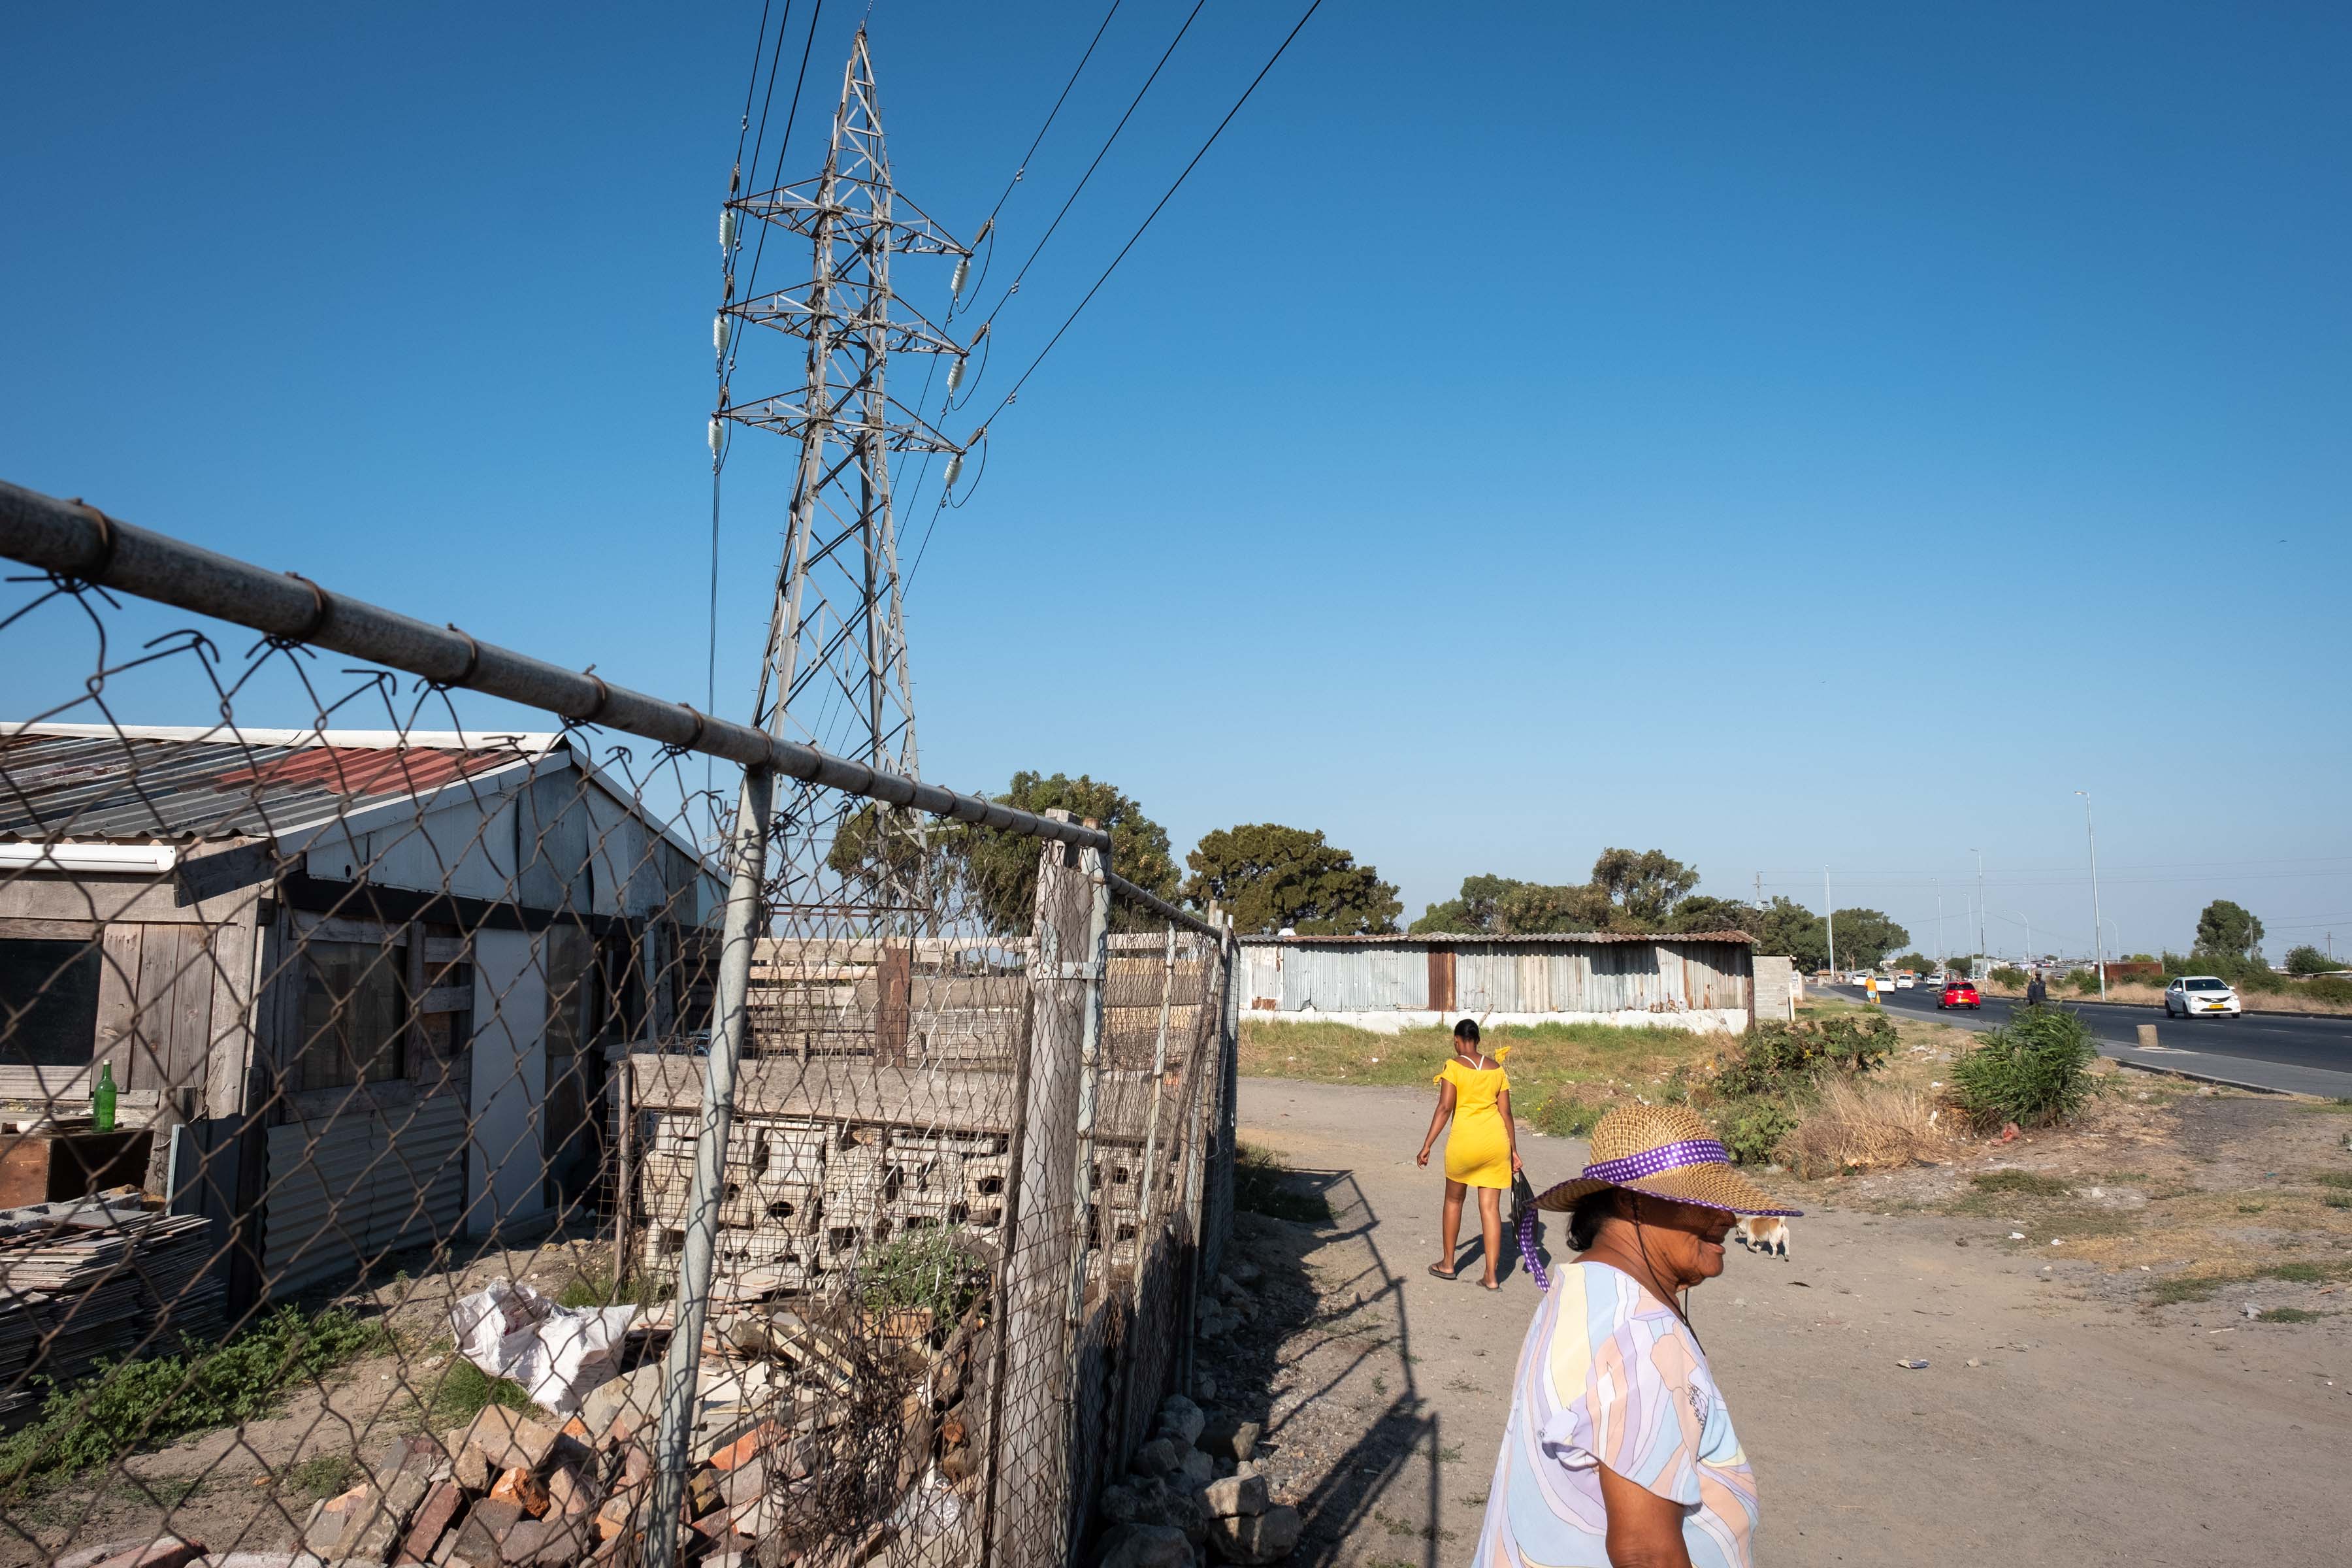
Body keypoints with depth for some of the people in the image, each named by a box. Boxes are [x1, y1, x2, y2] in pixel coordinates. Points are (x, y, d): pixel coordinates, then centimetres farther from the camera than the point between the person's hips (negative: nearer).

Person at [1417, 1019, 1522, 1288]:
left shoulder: (1453, 1067, -5)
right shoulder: (1497, 1068, 8)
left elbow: (1445, 1108, -11)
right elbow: (1505, 1112, 8)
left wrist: (1427, 1146, -8)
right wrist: (1514, 1150, 15)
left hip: (1465, 1139, -3)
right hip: (1496, 1140, 3)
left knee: (1454, 1200, 18)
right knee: (1491, 1207, 7)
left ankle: (1447, 1264, 29)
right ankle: (1491, 1276, 5)